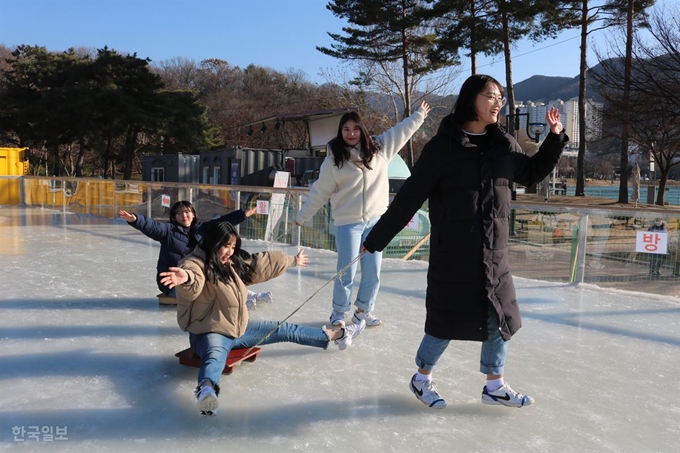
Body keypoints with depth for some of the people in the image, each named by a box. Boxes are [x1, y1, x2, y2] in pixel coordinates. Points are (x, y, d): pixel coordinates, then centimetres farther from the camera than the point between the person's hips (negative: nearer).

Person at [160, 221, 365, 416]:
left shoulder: (234, 262, 5)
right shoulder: (196, 264, -20)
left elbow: (263, 263, 20)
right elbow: (192, 281, -44)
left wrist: (292, 261, 32)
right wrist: (185, 279, -69)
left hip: (239, 327, 8)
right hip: (210, 333, -7)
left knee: (286, 330, 16)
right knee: (215, 356, -42)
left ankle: (336, 335, 31)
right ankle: (207, 391, -74)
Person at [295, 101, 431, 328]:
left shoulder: (379, 148, 1)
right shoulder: (333, 159, -5)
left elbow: (402, 130, 15)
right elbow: (320, 191, 2)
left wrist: (420, 114, 21)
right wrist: (302, 216, 6)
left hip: (376, 221, 3)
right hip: (348, 223, -3)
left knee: (373, 272, 8)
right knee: (347, 272, -1)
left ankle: (364, 310, 26)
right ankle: (339, 312, 20)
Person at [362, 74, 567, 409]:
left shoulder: (505, 146, 4)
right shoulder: (442, 146, -12)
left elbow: (532, 173, 22)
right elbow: (408, 198, -11)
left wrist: (555, 138, 9)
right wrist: (376, 240, -8)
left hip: (494, 256, 5)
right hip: (451, 256, -5)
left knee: (501, 319, 12)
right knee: (447, 322, 6)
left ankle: (494, 386, 32)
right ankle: (422, 379, 32)